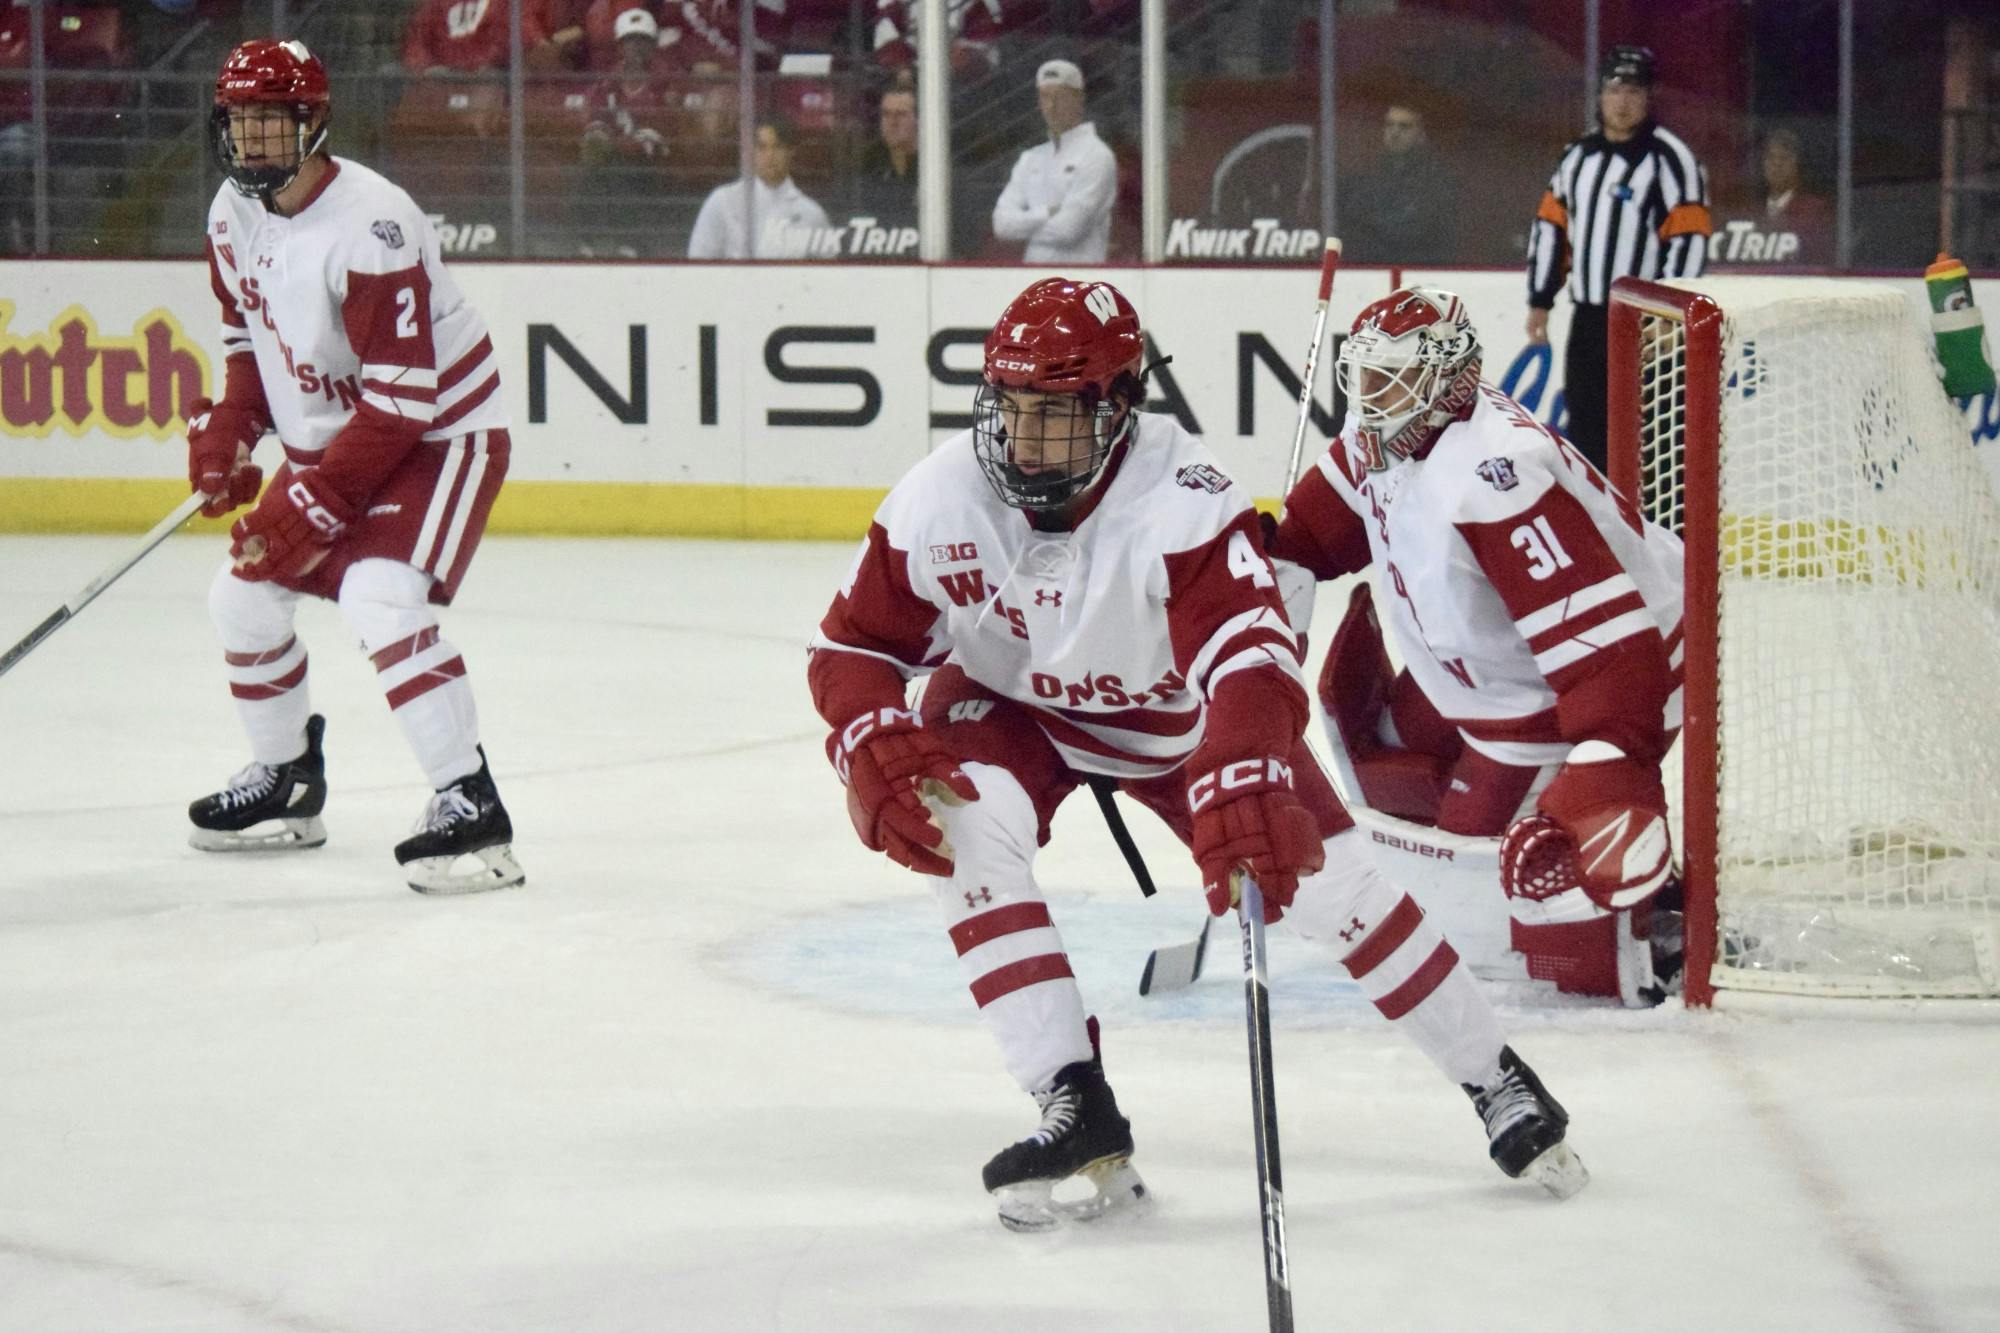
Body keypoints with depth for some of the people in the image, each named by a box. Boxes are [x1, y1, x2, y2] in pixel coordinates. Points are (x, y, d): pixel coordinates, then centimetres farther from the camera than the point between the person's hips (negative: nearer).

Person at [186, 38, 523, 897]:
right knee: (245, 594, 12)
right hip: (327, 438, 9)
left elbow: (402, 397, -30)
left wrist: (314, 503, -29)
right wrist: (229, 428, -1)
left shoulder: (368, 226, -29)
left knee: (381, 600, -28)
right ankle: (285, 782, 32)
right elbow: (247, 329, 17)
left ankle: (471, 811, -27)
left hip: (440, 433, -9)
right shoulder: (236, 212, -1)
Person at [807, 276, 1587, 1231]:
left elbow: (1249, 656, -48)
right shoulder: (940, 501, -26)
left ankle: (1496, 1083, 17)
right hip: (1012, 705, 2)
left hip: (1175, 714, -1)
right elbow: (852, 648, -13)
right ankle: (1078, 1116, -24)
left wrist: (1243, 794, -65)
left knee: (1323, 883, -6)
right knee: (967, 826, -29)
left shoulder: (1183, 500, -36)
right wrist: (877, 753, -33)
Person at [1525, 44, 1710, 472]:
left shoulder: (1670, 159, -9)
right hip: (1588, 319, 7)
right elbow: (1551, 225, 18)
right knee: (1586, 426, 12)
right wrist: (1540, 300, 15)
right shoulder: (1580, 155, 12)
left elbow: (1689, 241, -13)